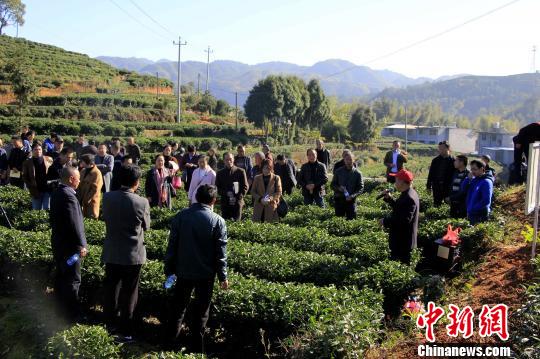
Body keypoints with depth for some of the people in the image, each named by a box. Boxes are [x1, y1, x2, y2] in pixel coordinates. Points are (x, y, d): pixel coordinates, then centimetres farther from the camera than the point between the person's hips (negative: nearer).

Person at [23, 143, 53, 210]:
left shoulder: (49, 160, 4)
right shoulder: (27, 163, 2)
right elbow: (25, 177, 5)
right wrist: (31, 188, -5)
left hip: (48, 190, -1)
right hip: (36, 191, 1)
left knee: (47, 209, -3)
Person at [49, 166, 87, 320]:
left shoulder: (56, 193, 5)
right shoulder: (69, 196, -25)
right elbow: (75, 224, -26)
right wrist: (81, 245, -19)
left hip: (58, 242, 10)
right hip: (69, 245, -10)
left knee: (61, 276, 20)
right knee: (73, 280, 2)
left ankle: (60, 307, 34)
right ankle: (72, 313, 11)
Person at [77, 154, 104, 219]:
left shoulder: (96, 173, -15)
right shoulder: (83, 171, 10)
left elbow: (95, 190, -19)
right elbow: (80, 186, 15)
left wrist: (86, 200, -16)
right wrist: (79, 198, 4)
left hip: (91, 202, -8)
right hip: (82, 201, 8)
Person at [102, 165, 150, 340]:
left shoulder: (107, 197, -8)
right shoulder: (142, 202, -18)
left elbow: (105, 218, 8)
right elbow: (146, 226, -3)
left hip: (111, 252, 3)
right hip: (133, 254, -3)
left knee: (111, 286, 21)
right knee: (129, 291, 10)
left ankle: (110, 317, 36)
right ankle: (125, 326, 19)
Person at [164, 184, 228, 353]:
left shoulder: (181, 216, -6)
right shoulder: (218, 221, -13)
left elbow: (172, 244, -2)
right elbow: (221, 252, -11)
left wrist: (169, 268, 8)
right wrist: (223, 276, -2)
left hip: (183, 270, 2)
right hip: (206, 273, -2)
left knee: (179, 305, 22)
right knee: (201, 309, 11)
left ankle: (173, 336, 35)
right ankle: (197, 345, 18)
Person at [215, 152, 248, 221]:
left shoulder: (240, 171, 5)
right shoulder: (220, 173, 11)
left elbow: (245, 187, 3)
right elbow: (217, 188, 9)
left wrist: (238, 197, -11)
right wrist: (225, 194, -10)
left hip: (237, 203, -2)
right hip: (225, 203, 2)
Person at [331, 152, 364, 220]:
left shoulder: (357, 173, 1)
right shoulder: (339, 171, 5)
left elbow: (361, 187, -1)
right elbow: (333, 184, 9)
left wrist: (352, 196, -17)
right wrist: (338, 188, -13)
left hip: (351, 200, -1)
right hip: (339, 200, 1)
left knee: (351, 219, 0)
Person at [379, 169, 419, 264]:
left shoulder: (408, 198, -25)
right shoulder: (408, 194, 9)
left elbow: (404, 220, -30)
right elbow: (399, 208, 19)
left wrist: (385, 222, -23)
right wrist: (389, 198, 8)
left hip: (402, 241, -11)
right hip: (403, 239, 11)